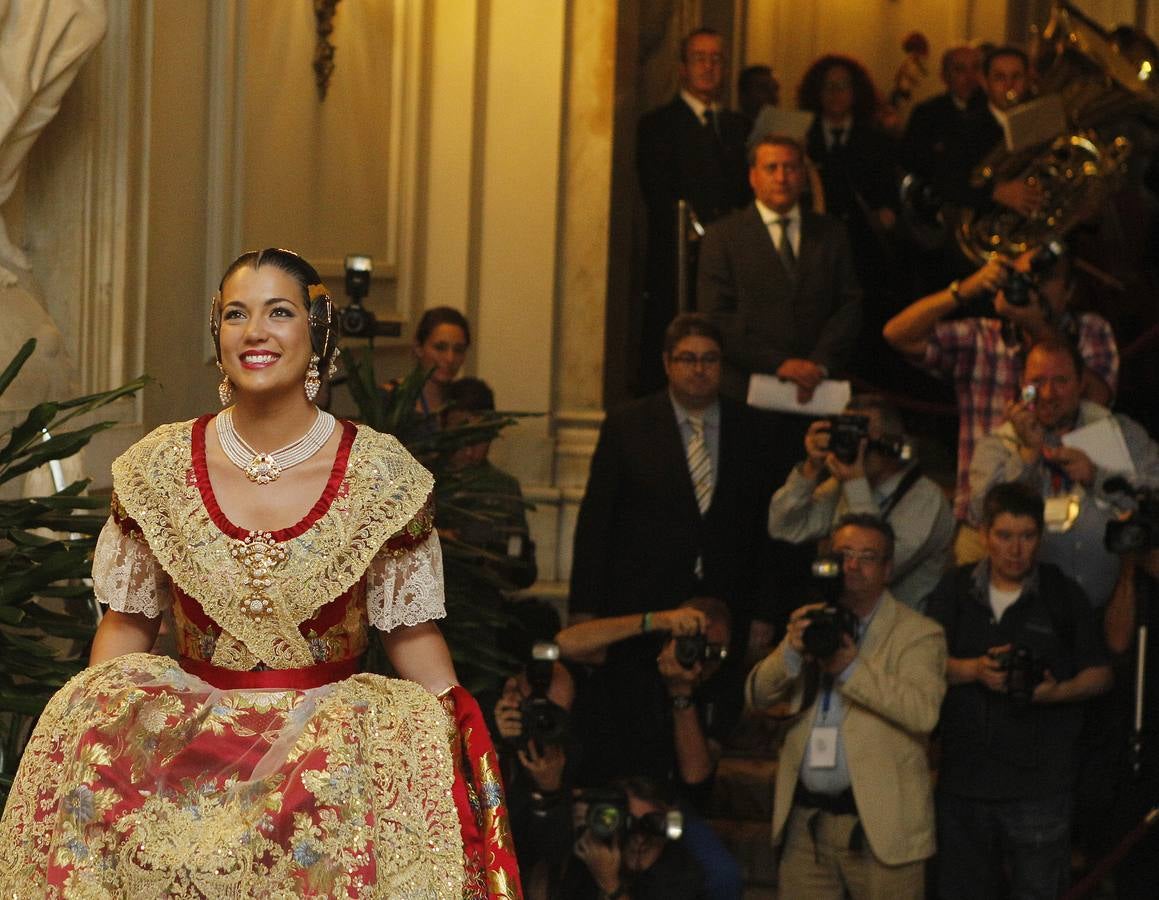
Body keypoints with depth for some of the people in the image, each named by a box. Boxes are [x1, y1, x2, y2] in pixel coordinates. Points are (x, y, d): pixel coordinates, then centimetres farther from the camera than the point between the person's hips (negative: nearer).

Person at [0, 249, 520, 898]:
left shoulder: (381, 474, 2)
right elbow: (129, 623, 13)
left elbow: (412, 631, 6)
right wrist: (92, 727, 0)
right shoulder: (161, 467, 7)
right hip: (189, 730, 2)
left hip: (331, 737, -2)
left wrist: (460, 748, -3)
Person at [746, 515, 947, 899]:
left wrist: (852, 669, -24)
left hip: (880, 824, -4)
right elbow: (757, 695, 7)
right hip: (805, 821, 4)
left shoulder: (918, 634, 0)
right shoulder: (812, 623, 15)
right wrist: (792, 649, -13)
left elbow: (924, 712, -16)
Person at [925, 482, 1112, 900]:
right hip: (963, 779, 3)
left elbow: (1100, 674, 5)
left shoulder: (1063, 596, 2)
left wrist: (1058, 691, -15)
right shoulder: (954, 591, 8)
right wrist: (973, 670, -13)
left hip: (1038, 784, -2)